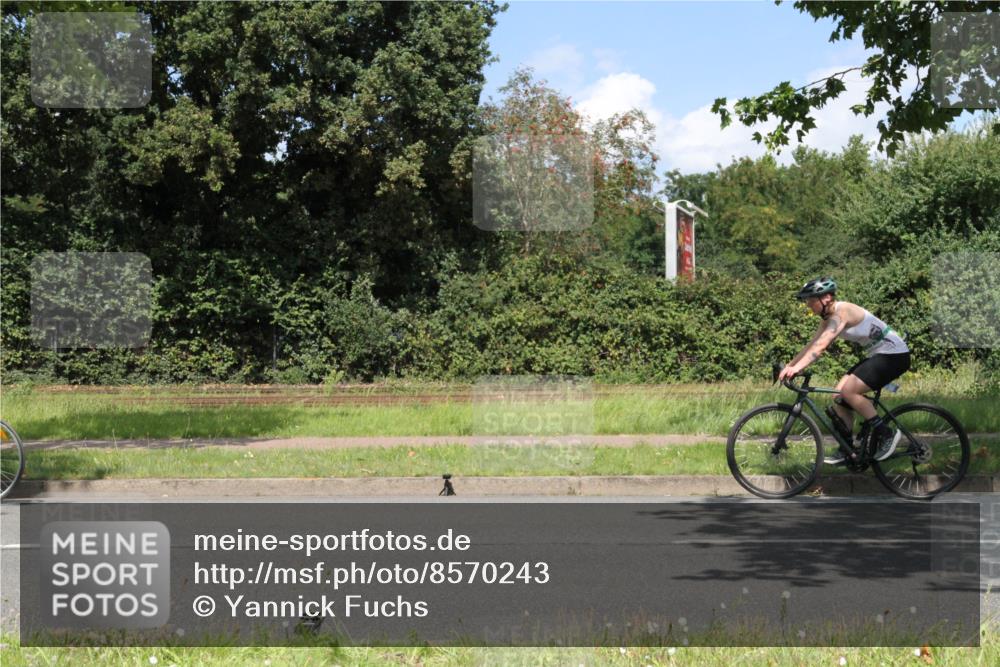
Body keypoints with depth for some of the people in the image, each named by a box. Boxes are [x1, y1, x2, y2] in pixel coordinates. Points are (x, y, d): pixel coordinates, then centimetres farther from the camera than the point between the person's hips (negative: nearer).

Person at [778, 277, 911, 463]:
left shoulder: (841, 312, -23)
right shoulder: (828, 318, 6)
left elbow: (822, 344, -35)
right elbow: (812, 345, 4)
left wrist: (798, 367, -44)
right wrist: (789, 367, -5)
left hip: (894, 355, -10)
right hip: (877, 355, 10)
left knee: (848, 391, -19)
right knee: (840, 395, 3)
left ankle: (887, 433, -8)